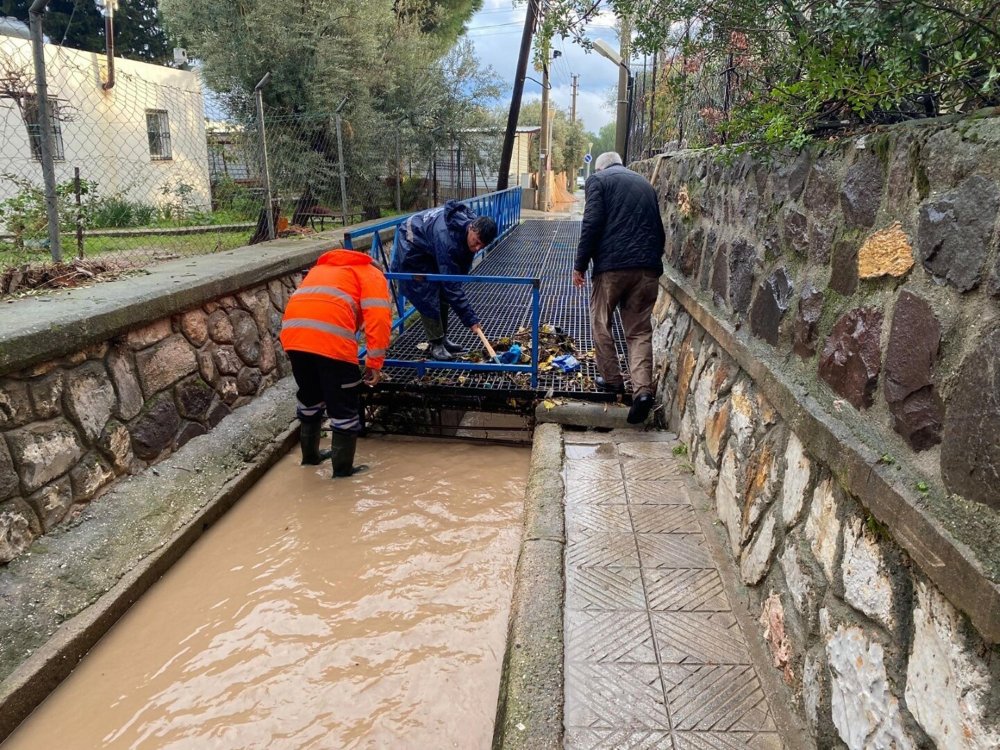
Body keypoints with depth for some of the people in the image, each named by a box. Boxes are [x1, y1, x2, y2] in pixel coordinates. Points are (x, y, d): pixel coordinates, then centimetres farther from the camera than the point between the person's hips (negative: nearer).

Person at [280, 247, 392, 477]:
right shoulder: (373, 275, 17)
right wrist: (375, 363, 4)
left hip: (293, 332, 6)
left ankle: (310, 454, 39)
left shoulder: (321, 268, 37)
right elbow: (378, 318, 2)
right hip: (331, 338, -6)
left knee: (310, 397, 26)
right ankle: (343, 468, 17)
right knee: (343, 406, 8)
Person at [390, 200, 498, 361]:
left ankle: (442, 338, 19)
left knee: (442, 293, 8)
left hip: (430, 248, 8)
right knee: (428, 297, -12)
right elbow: (451, 284, -40)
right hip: (412, 249, -8)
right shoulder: (447, 238, -42)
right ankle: (436, 345, -1)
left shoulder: (471, 223, -18)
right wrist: (470, 319, -37)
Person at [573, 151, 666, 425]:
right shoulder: (645, 183, 22)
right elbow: (659, 228, 22)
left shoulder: (598, 179, 5)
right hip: (648, 267, 5)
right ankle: (642, 388, -9)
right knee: (640, 330, 5)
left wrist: (580, 264, -3)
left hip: (612, 264, -4)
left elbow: (592, 223, -7)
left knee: (600, 323, 14)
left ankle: (612, 379, 18)